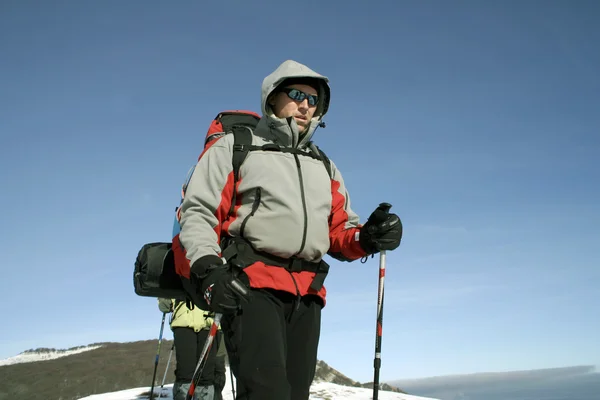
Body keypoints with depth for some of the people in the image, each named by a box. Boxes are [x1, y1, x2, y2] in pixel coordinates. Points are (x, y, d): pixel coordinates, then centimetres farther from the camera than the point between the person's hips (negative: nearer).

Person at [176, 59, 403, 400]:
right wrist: (207, 268, -16)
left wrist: (367, 237, -4)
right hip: (251, 285, -5)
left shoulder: (325, 167, 24)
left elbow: (340, 232, 19)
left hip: (307, 294, 6)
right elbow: (198, 212, 1)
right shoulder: (236, 148, 9)